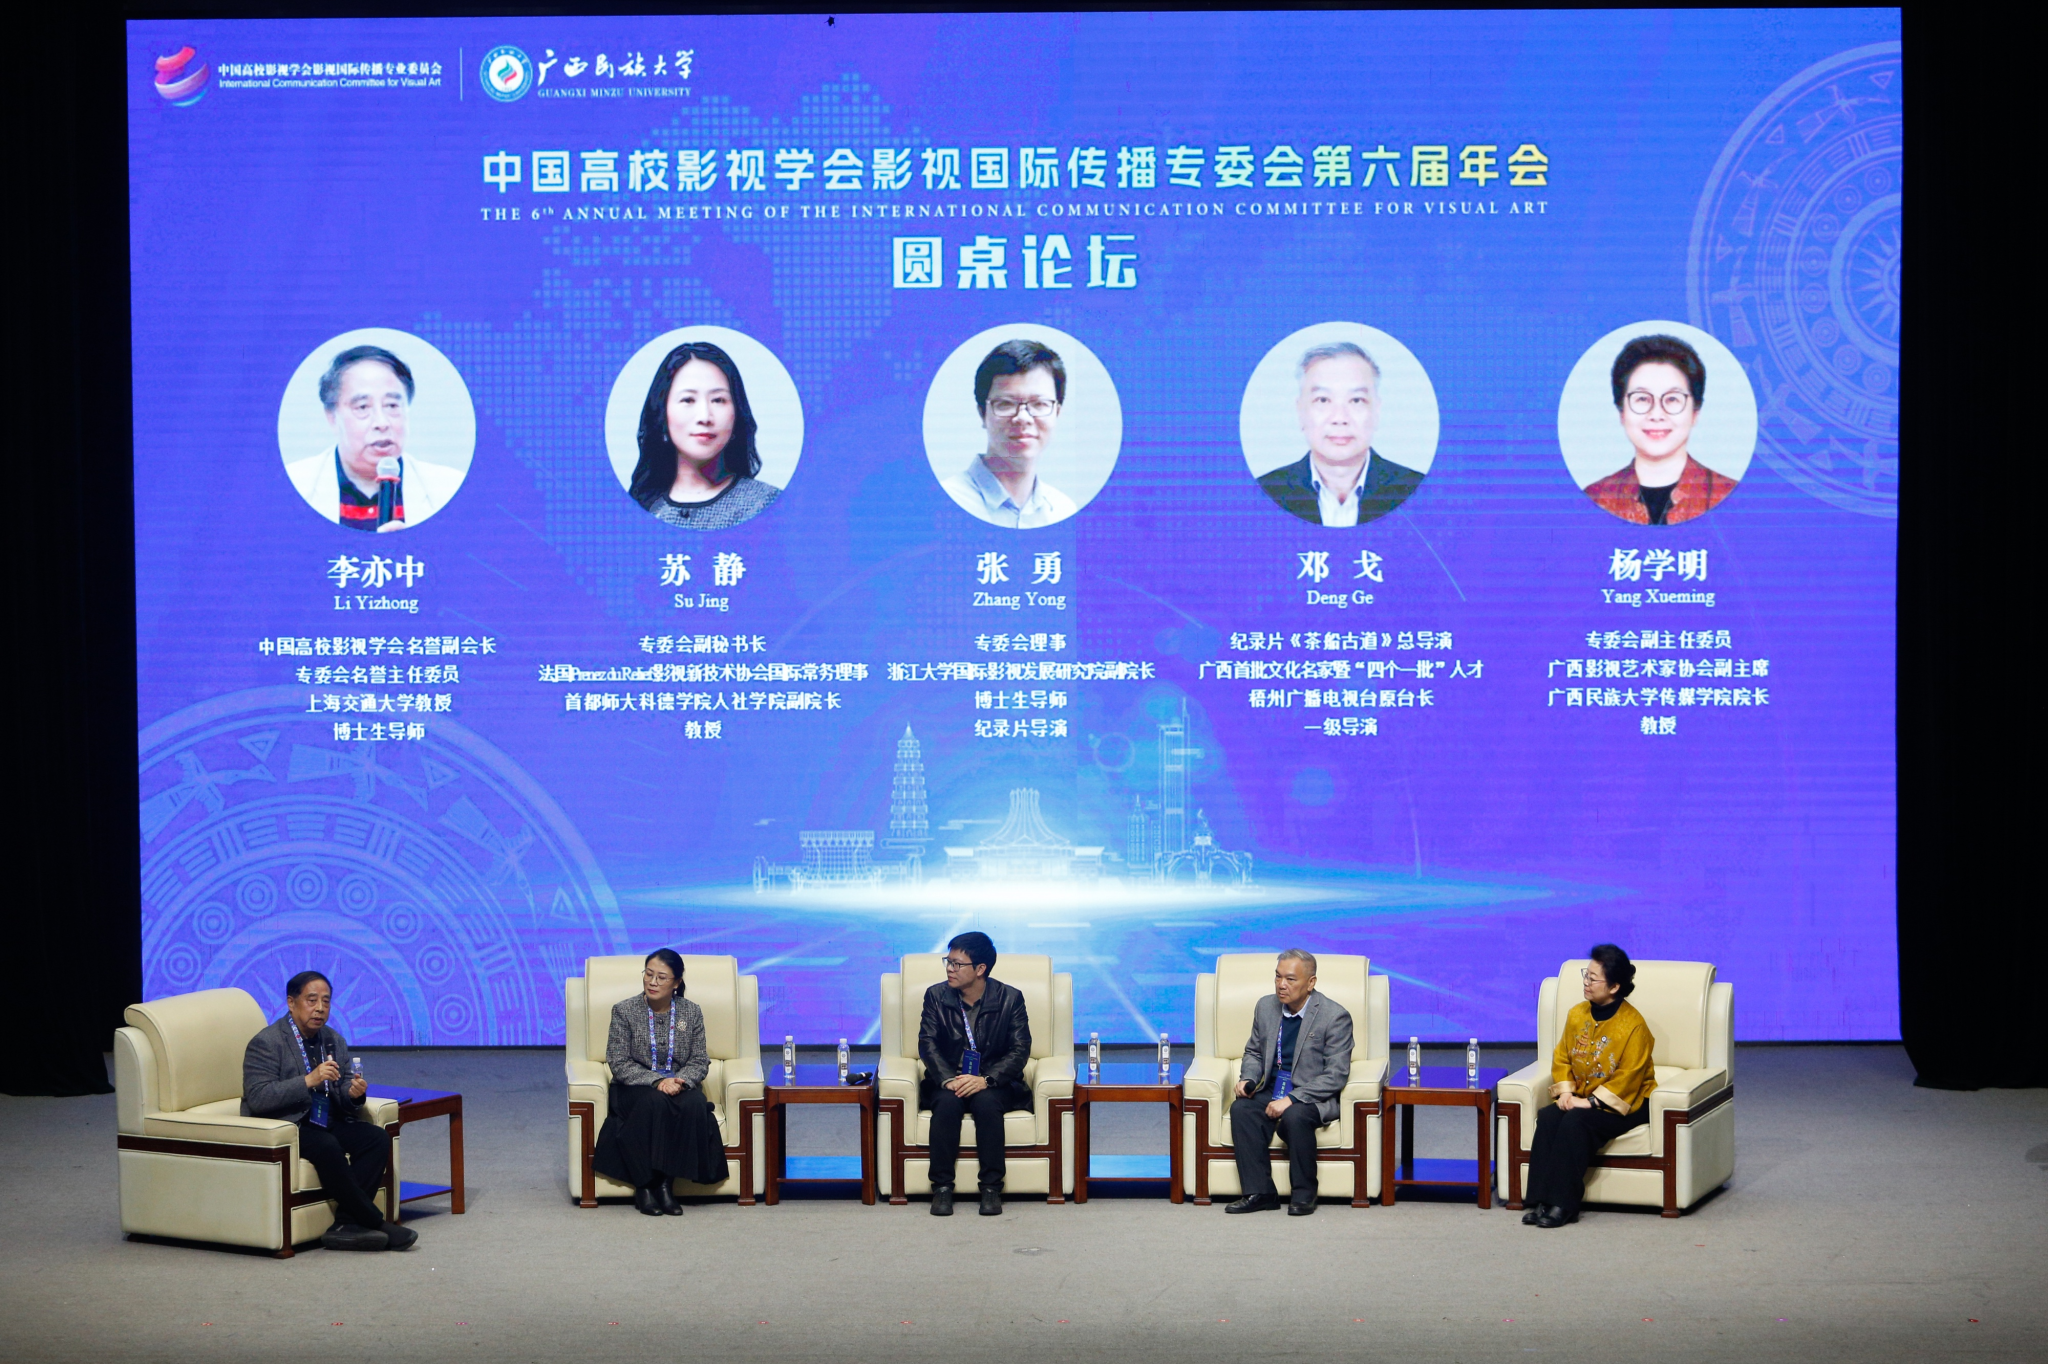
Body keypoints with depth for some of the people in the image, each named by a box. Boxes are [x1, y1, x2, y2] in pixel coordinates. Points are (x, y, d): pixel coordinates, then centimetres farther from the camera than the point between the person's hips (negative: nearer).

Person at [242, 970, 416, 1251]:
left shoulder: (334, 1040, 13)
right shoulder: (265, 1043, -9)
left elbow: (343, 1098, 13)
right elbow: (258, 1098, -21)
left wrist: (354, 1093, -12)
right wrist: (309, 1081, -27)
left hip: (325, 1124, 7)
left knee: (377, 1138, -17)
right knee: (327, 1146, -34)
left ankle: (345, 1225, -24)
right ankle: (375, 1223, -25)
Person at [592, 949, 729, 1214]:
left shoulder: (691, 1012, 4)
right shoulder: (624, 1010, -3)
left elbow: (700, 1061, 4)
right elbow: (619, 1063, -8)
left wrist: (681, 1080, -19)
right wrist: (657, 1081, -21)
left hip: (680, 1086, 2)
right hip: (634, 1090, -2)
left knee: (694, 1104, -32)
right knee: (655, 1103, -36)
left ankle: (665, 1181, -24)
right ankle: (644, 1185, -26)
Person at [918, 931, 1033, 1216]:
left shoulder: (1010, 998, -3)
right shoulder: (936, 995, 2)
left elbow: (1020, 1051, -8)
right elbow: (927, 1043, -5)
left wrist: (985, 1080, -24)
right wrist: (948, 1079, -23)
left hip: (993, 1083, -1)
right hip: (948, 1079, 1)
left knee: (986, 1102, -34)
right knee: (948, 1103, -32)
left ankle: (992, 1187, -27)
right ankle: (942, 1187, -26)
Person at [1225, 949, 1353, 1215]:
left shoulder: (1335, 1016, -12)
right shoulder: (1266, 1007, 7)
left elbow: (1336, 1075, -16)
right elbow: (1254, 1052, 21)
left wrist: (1292, 1099, -24)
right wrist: (1248, 1079, -2)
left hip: (1314, 1098, -5)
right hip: (1271, 1091, 5)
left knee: (1295, 1117, -37)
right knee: (1241, 1109, -26)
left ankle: (1303, 1195, -18)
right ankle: (1259, 1192, -23)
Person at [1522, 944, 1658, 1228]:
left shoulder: (1633, 1025, -15)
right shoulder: (1577, 1014, 5)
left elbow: (1628, 1077, -19)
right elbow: (1561, 1058, 11)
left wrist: (1591, 1101, -24)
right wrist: (1565, 1091, -7)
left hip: (1623, 1103, -6)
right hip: (1581, 1098, 6)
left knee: (1576, 1122, -32)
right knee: (1547, 1117, -24)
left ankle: (1563, 1205, -28)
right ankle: (1540, 1201, -27)